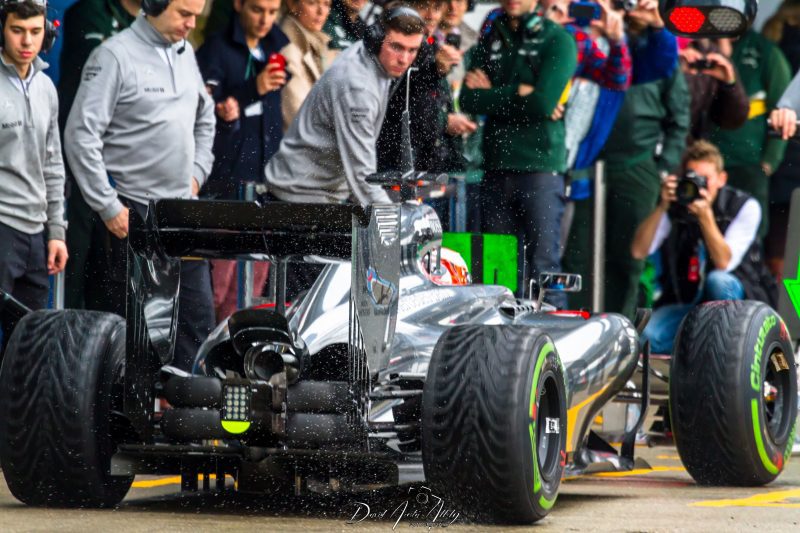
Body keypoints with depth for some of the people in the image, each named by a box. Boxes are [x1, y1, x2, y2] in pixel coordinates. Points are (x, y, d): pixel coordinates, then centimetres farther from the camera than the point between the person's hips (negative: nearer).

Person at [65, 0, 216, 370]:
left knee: (198, 315, 5)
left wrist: (197, 173, 14)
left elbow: (205, 119, 27)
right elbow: (81, 135, -15)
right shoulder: (115, 55, -11)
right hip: (133, 212, -7)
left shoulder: (185, 54, 11)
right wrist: (108, 207, -16)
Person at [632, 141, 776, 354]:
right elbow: (638, 252, -11)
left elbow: (723, 264, -21)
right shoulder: (674, 206, -2)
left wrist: (705, 216, -32)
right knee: (646, 337, -25)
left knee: (717, 281, -37)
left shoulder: (745, 206, -10)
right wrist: (662, 207, -21)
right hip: (684, 302, 2)